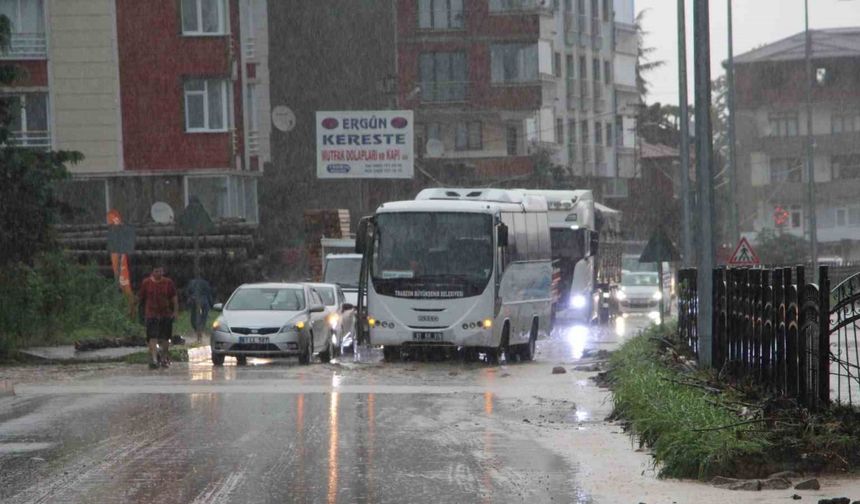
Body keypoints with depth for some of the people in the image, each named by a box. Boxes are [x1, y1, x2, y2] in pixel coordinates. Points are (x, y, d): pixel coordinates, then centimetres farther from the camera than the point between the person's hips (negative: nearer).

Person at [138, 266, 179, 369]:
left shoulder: (168, 282, 2)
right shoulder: (146, 283, -1)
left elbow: (174, 297, 7)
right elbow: (140, 298, 7)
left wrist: (176, 311, 2)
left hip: (166, 315, 2)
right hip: (151, 315, -2)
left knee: (165, 338, 10)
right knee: (152, 338, -14)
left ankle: (164, 359, 25)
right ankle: (154, 359, -18)